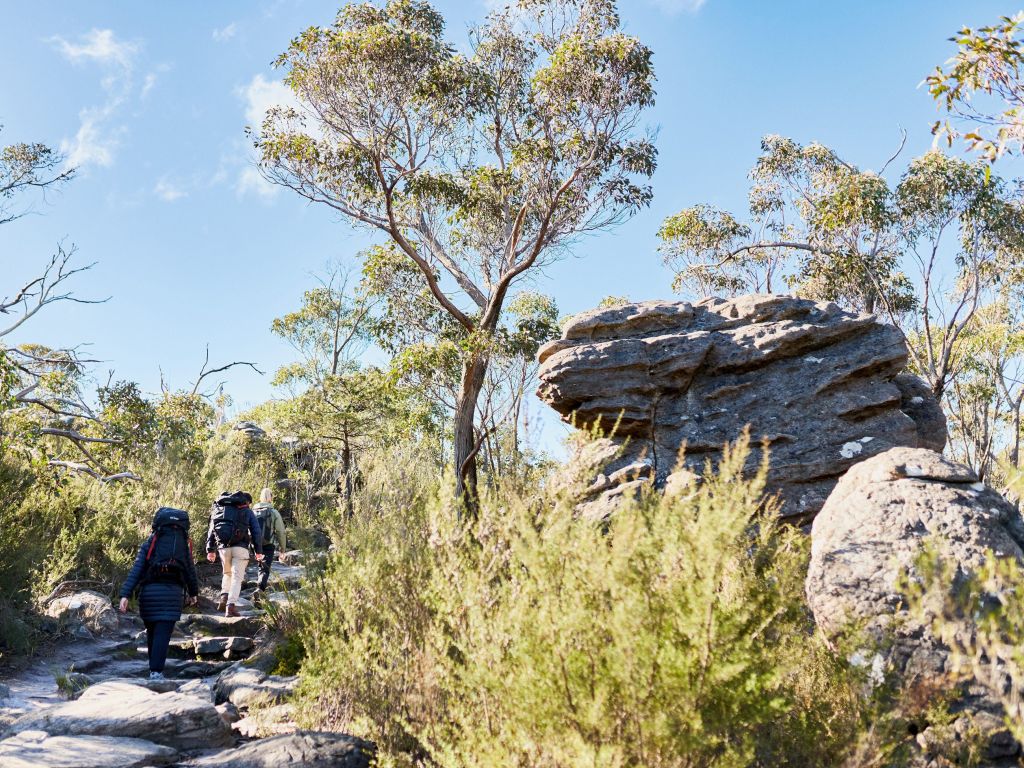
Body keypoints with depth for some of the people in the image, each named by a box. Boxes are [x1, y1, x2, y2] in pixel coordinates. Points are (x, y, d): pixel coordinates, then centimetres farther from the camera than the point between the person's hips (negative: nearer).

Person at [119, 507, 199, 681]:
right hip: (173, 592, -1)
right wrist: (193, 593, 28)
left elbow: (135, 570, -2)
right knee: (162, 633, -2)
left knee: (152, 630, 19)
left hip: (149, 591, 1)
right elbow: (190, 571, 14)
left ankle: (155, 663, 32)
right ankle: (156, 671, -10)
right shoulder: (184, 545, 10)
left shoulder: (148, 544, 7)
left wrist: (125, 595, -6)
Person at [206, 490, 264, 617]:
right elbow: (256, 532, 3)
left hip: (223, 547, 3)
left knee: (227, 573, 25)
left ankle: (224, 598, 7)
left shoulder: (219, 509, 20)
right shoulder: (247, 511, 10)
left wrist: (210, 550, 16)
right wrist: (258, 551, 6)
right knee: (237, 577, 0)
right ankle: (231, 606, -11)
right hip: (240, 547, -3)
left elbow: (211, 530, 16)